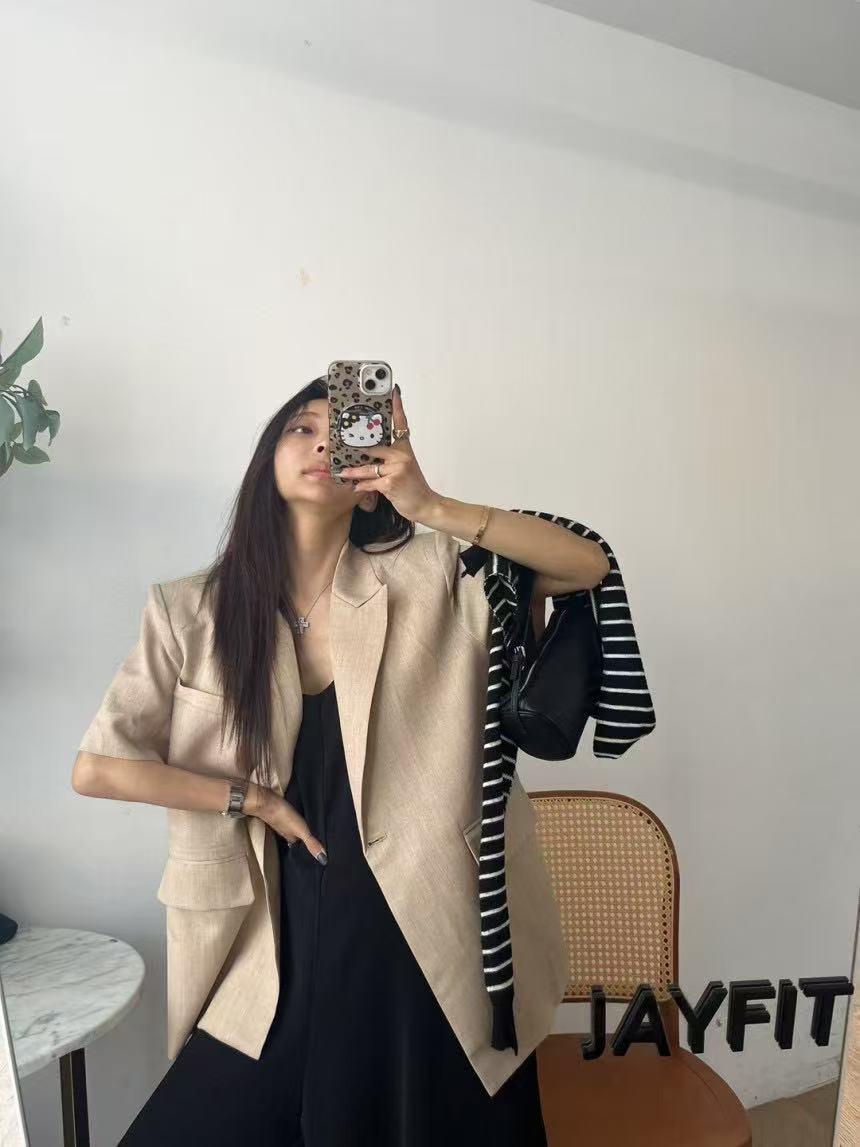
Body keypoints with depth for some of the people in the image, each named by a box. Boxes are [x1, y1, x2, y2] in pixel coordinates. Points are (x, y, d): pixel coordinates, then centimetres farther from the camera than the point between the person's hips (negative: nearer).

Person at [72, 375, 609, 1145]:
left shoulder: (428, 578, -7)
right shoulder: (192, 611, -4)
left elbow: (589, 565, -14)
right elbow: (96, 767, -5)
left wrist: (434, 507, -23)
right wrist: (256, 800, -7)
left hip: (427, 936, -1)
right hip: (284, 946, 2)